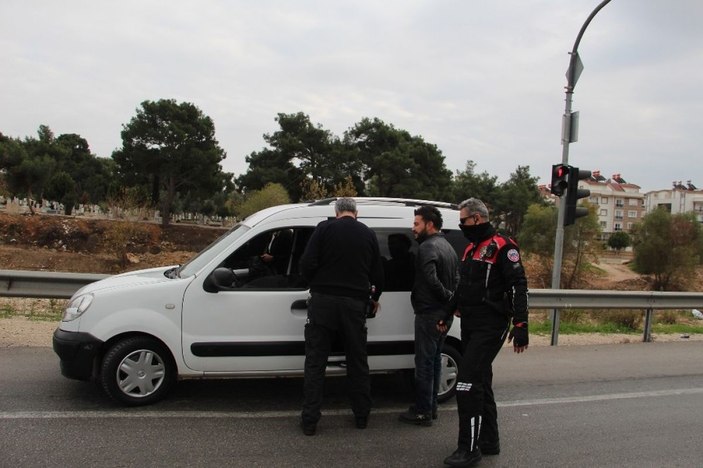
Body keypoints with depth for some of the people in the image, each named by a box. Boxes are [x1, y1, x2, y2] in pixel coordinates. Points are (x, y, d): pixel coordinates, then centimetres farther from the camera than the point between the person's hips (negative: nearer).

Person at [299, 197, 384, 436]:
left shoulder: (325, 228, -2)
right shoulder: (368, 234, 8)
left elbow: (307, 264, -10)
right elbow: (378, 273, 11)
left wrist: (317, 284, 9)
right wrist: (375, 297, 29)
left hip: (323, 300, -2)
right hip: (355, 302, 3)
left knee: (315, 363, 5)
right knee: (358, 362, 15)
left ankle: (309, 421, 5)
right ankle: (362, 416, 23)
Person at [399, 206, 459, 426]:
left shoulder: (428, 247, -16)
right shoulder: (448, 247, 15)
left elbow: (431, 279, -27)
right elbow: (457, 279, 15)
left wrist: (448, 298, -16)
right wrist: (452, 300, 5)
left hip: (429, 313, -10)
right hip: (444, 315, 10)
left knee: (424, 363, -2)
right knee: (434, 359, 17)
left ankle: (422, 412, 4)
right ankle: (431, 407, 26)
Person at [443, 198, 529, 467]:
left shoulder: (502, 246, -11)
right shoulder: (471, 248, 16)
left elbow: (518, 286, -17)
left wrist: (521, 325, -23)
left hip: (490, 326, -9)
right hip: (470, 324, 9)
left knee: (468, 382, -14)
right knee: (481, 382, 15)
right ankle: (489, 441, 27)